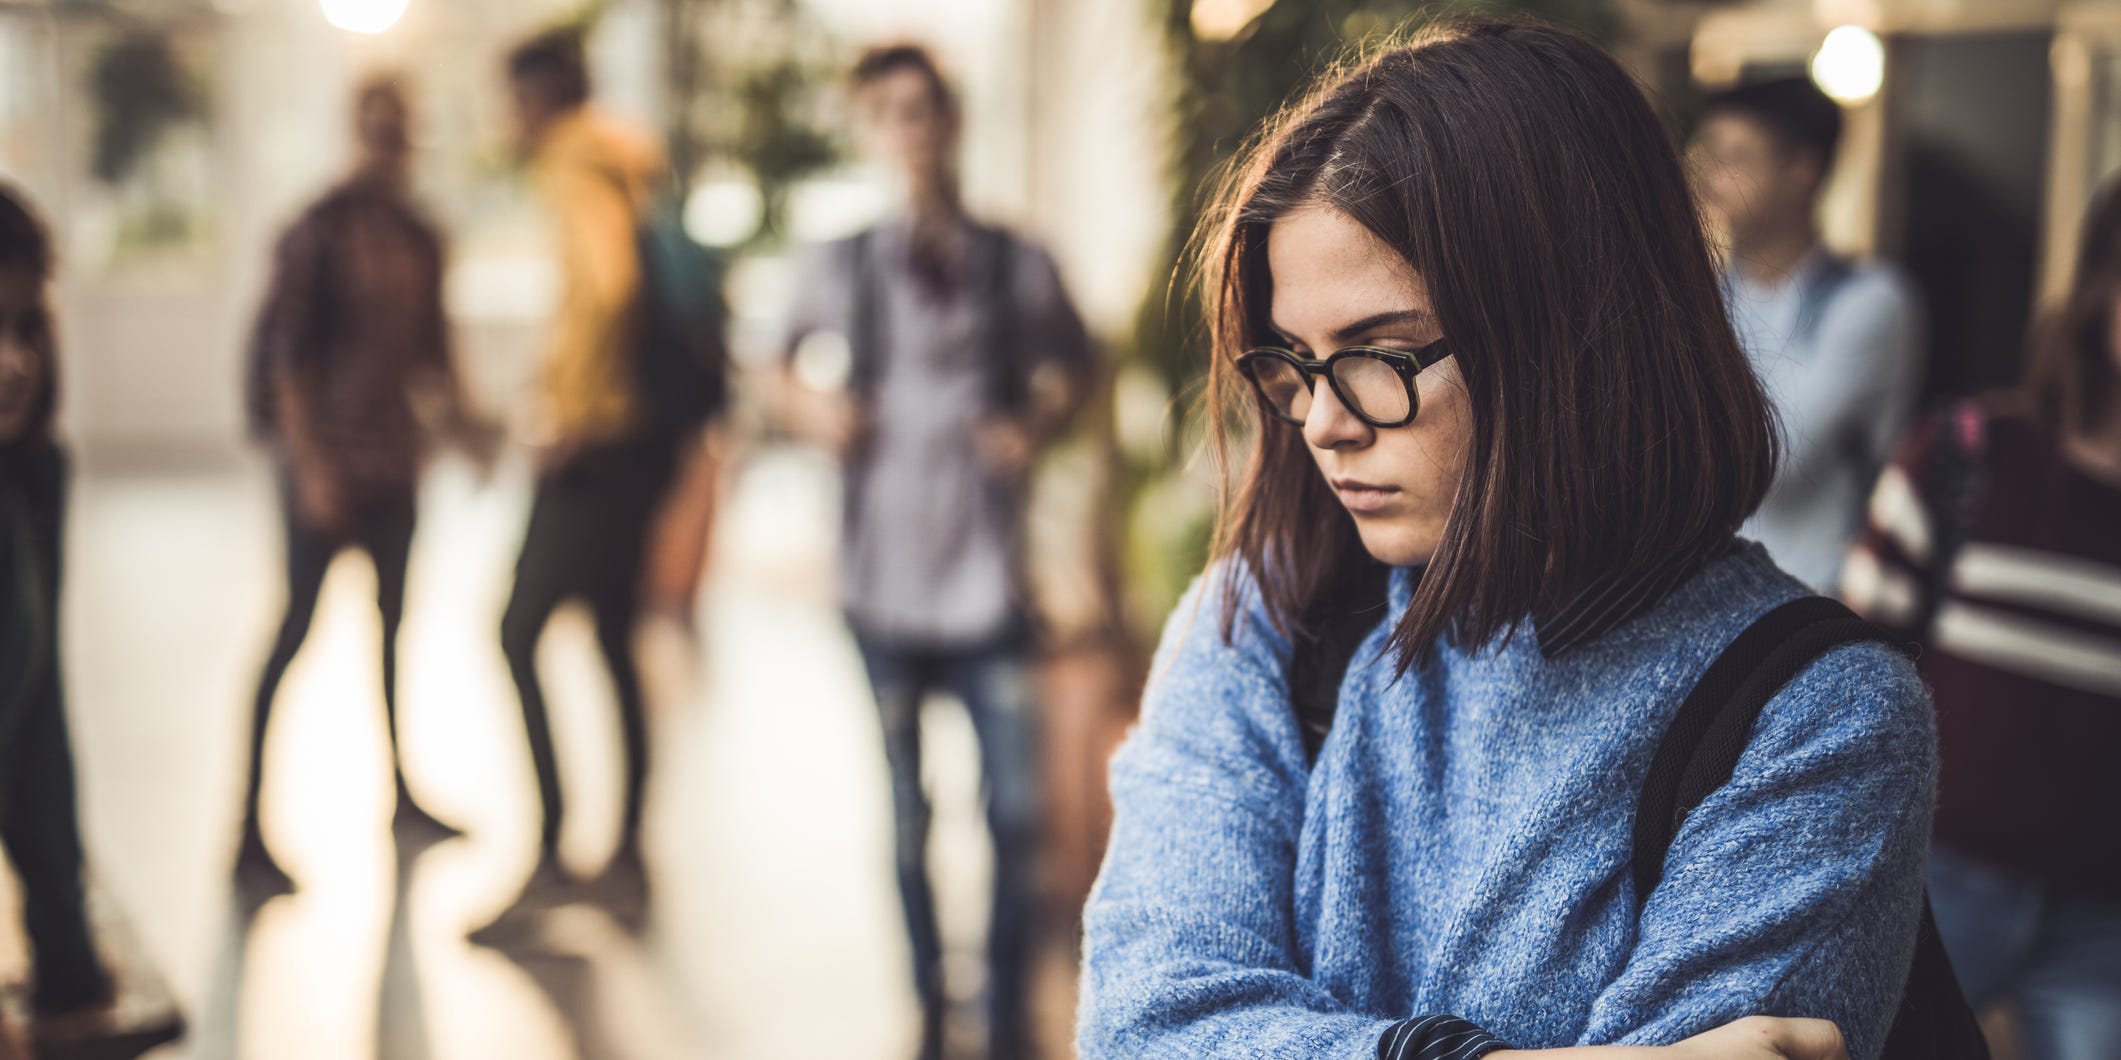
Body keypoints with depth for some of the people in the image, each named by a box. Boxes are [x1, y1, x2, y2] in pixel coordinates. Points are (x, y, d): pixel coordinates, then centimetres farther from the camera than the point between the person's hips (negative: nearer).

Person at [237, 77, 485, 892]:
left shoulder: (419, 239, 10)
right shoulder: (319, 233, -9)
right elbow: (286, 355, -13)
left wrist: (460, 424, 7)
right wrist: (311, 465, -17)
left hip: (395, 463, 7)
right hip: (326, 461, -7)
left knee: (393, 623, 15)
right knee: (297, 627, -8)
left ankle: (403, 792, 29)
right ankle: (249, 834, -7)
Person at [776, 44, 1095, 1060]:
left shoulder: (1017, 264, 1)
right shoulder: (843, 266, 2)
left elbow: (1068, 371, 14)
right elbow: (790, 371, 15)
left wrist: (1035, 426, -5)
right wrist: (816, 411, -6)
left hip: (988, 583, 0)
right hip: (884, 584, 0)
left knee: (1015, 810, 1)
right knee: (906, 816, 9)